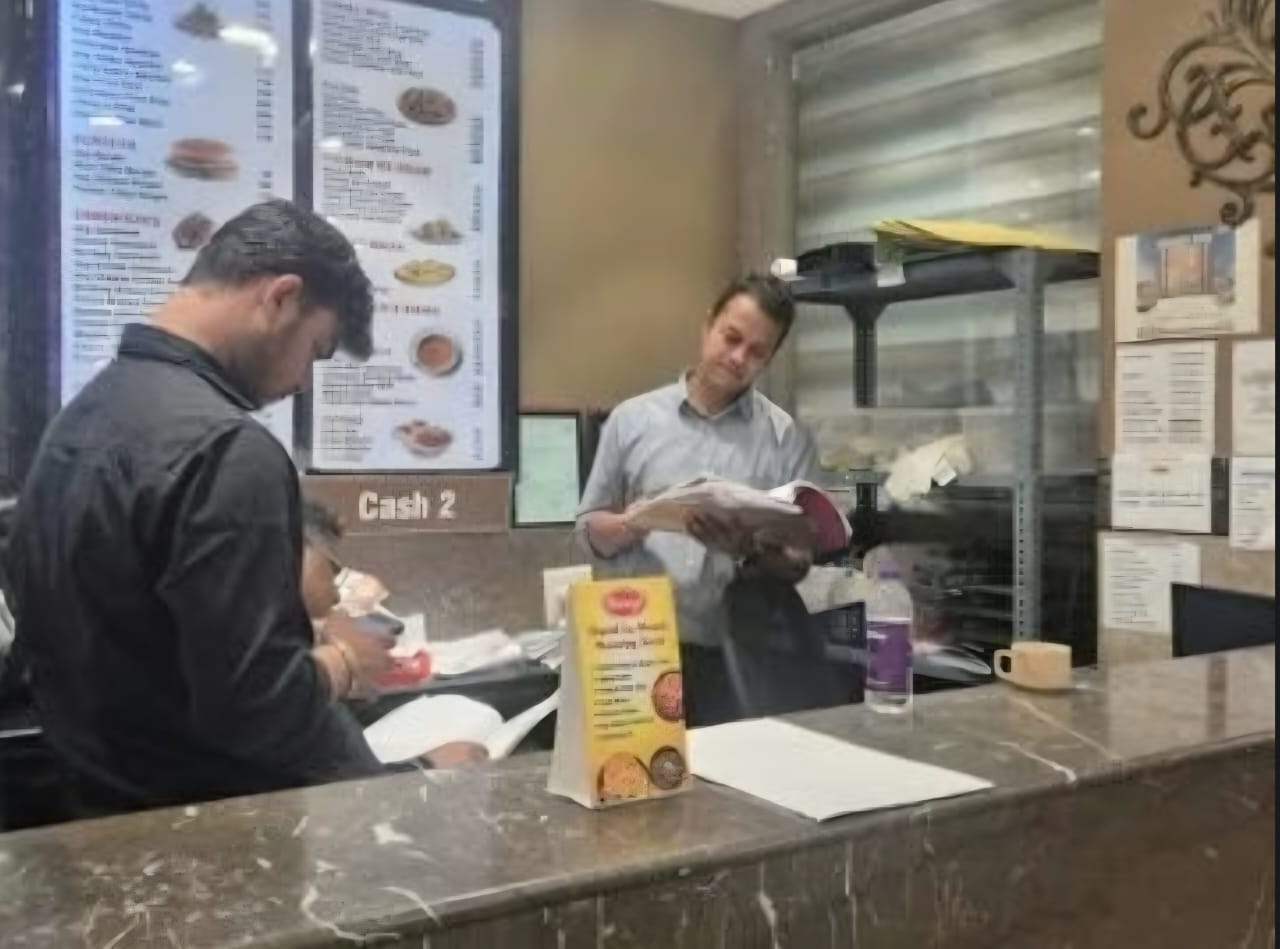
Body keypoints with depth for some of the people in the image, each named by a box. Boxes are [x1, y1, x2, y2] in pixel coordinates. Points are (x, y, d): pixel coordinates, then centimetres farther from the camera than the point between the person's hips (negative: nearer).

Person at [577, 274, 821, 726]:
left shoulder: (787, 439, 5)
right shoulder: (632, 418, 7)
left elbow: (797, 564, 2)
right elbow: (591, 528, 9)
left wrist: (749, 550, -18)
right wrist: (634, 524, -12)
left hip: (734, 655, 0)